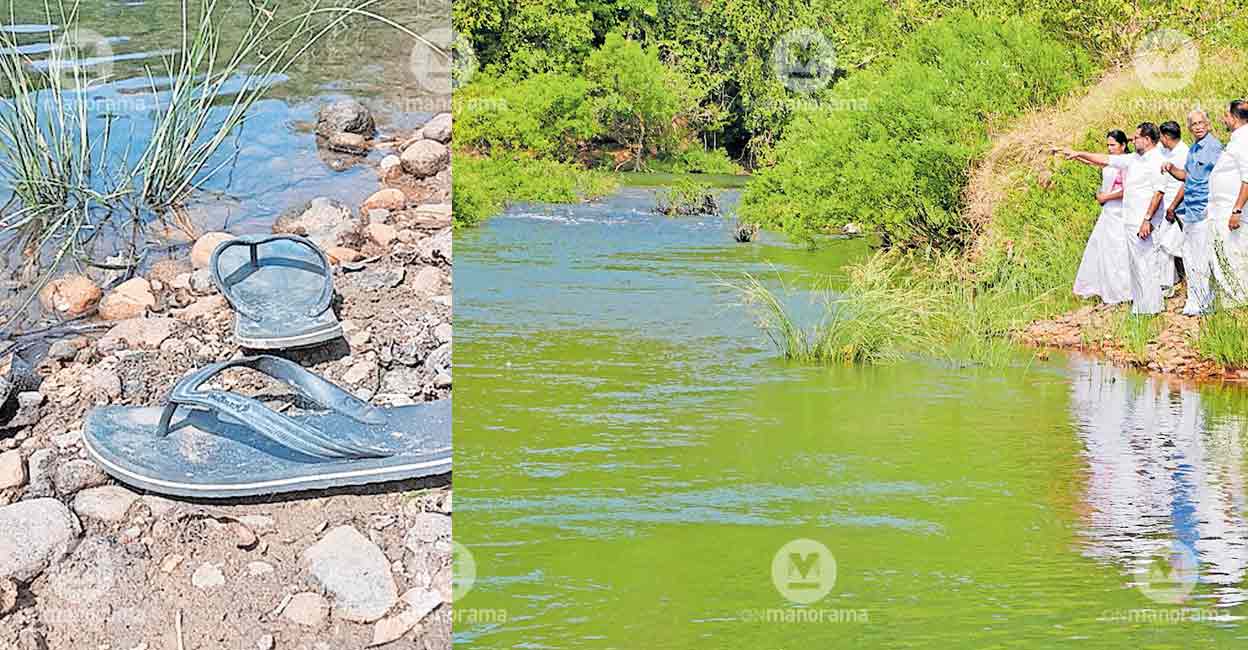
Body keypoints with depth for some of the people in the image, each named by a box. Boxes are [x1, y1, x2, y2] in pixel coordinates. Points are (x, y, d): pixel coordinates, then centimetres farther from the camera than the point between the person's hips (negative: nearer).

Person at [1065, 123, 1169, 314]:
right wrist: (1079, 154, 23)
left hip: (1144, 223, -9)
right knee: (1135, 264, 11)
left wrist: (1147, 220, -22)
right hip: (1130, 221, 9)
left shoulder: (1157, 161, -11)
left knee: (1146, 264, -7)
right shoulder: (1134, 159, 15)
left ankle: (1150, 308, -3)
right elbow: (1105, 160, 22)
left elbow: (1158, 191, -17)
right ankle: (1139, 305, 17)